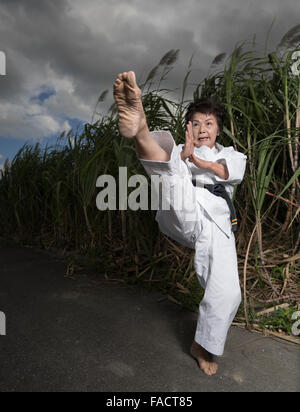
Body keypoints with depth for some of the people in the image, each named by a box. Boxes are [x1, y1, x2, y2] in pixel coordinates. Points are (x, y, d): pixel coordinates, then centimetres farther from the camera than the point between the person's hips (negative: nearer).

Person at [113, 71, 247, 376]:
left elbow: (233, 171, -3)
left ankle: (203, 346, 21)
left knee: (226, 294, -6)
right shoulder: (182, 151, 23)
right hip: (184, 216, -2)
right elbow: (164, 172, 1)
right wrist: (182, 156, -19)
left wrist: (198, 160, -20)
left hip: (215, 225, 3)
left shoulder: (229, 153, 24)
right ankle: (140, 131, -62)